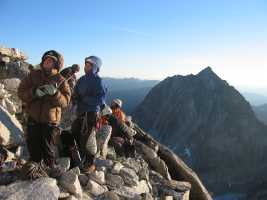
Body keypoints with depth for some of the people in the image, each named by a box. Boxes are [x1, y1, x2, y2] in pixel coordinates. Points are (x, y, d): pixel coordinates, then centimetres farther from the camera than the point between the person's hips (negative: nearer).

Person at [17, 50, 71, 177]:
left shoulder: (60, 80, -3)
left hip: (50, 120, -2)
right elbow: (21, 93, -3)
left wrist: (54, 93, -30)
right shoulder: (33, 75, 3)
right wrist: (35, 92, -21)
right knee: (33, 146, 14)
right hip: (33, 118, 3)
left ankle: (51, 166, 34)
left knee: (48, 147, 9)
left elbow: (65, 101, -12)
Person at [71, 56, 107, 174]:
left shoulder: (99, 82, -13)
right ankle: (82, 157, 39)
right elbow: (76, 91, 15)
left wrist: (82, 98, -22)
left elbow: (99, 100, -21)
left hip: (91, 114, -8)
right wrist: (75, 98, -9)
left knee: (87, 140, -3)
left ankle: (90, 164, 16)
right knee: (75, 134, 20)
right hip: (80, 113, 8)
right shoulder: (82, 79, 9)